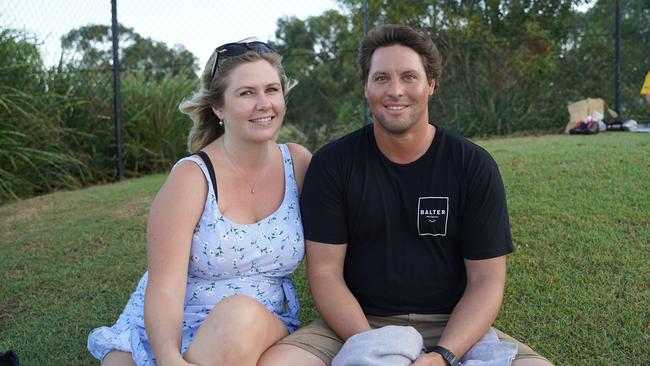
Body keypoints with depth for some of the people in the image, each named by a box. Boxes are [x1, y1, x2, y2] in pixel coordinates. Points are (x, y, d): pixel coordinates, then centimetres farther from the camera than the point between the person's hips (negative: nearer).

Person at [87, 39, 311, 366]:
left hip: (266, 332, 2)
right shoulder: (191, 177, -12)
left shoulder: (298, 164, -1)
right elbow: (164, 289, -19)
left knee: (242, 315, -32)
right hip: (171, 336, -1)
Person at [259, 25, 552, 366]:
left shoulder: (474, 167, -3)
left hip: (452, 329, 1)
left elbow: (486, 279, -3)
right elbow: (325, 273, -4)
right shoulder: (332, 163, -3)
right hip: (356, 326, 0)